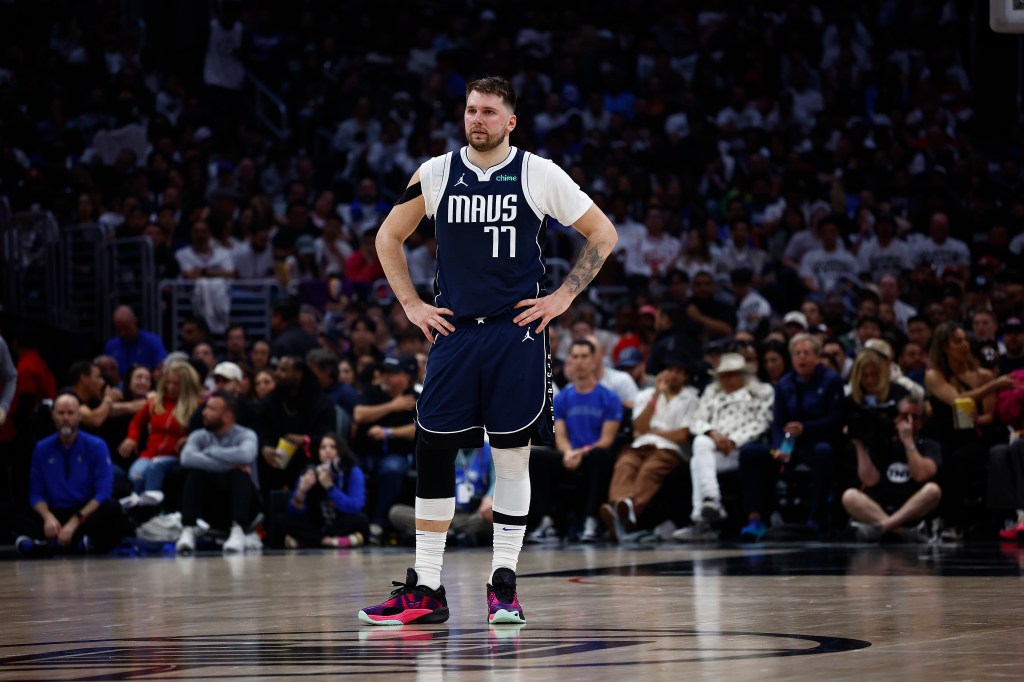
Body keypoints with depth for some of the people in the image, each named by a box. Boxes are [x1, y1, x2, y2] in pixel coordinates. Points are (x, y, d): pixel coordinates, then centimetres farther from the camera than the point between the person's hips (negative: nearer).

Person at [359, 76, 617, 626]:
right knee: (433, 453, -2)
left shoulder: (539, 175, -2)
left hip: (516, 333, -2)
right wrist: (411, 305, 9)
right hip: (453, 332, 2)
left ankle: (503, 584, 8)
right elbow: (389, 238, 18)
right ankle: (426, 589, 4)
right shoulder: (435, 174, 5)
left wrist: (562, 297, -1)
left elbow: (603, 235, 5)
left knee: (512, 454, -1)